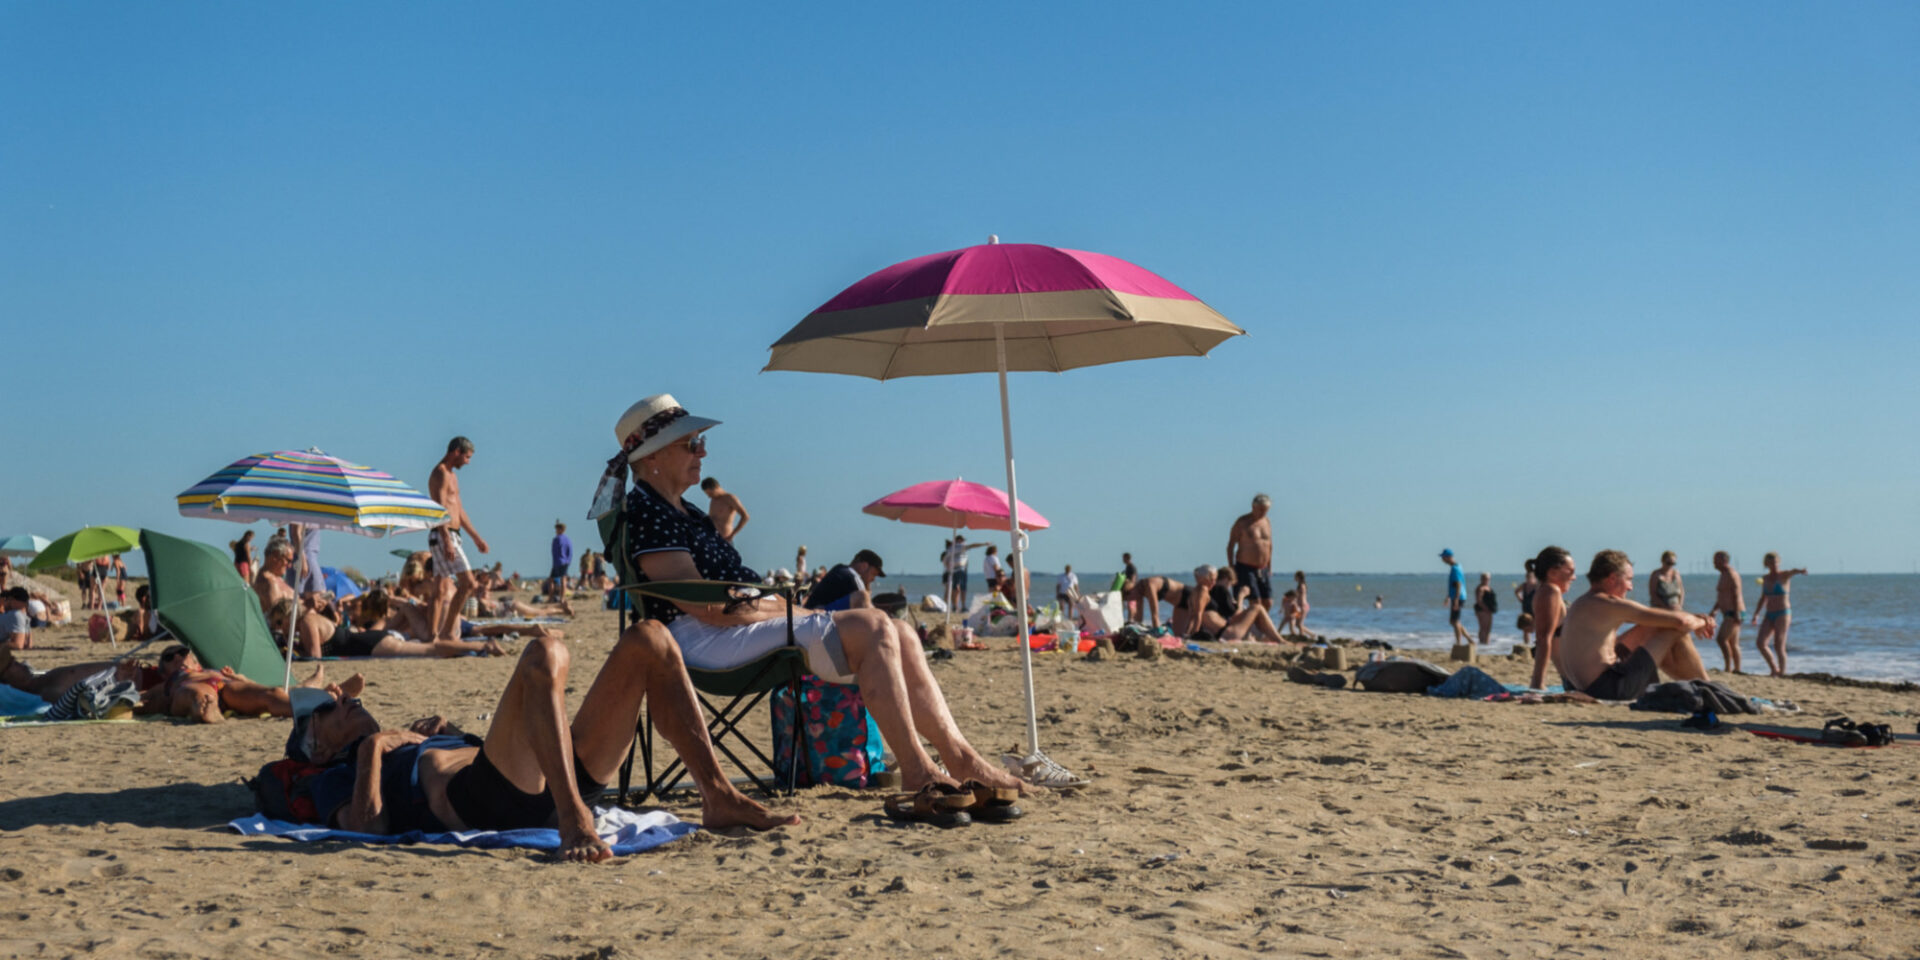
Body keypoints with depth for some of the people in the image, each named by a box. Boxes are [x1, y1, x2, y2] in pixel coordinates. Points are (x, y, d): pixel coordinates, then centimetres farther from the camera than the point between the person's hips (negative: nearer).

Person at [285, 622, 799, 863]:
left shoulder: (420, 740, 42)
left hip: (545, 785, 8)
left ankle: (718, 797, -10)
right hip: (483, 797, -8)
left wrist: (445, 734, 25)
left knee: (648, 639, 1)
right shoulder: (338, 777, 22)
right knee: (544, 653, -30)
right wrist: (373, 747, 8)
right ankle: (575, 823, -41)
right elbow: (369, 826, -1)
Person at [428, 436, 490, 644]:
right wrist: (447, 541, -26)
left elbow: (459, 510, 27)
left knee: (441, 590, 9)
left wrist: (476, 537, 28)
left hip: (450, 536, 11)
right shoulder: (441, 473, -11)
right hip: (443, 536, -11)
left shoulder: (452, 476, 21)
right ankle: (447, 631, -14)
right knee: (467, 582, -15)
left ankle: (434, 635, 10)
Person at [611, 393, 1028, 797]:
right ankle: (916, 772, -19)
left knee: (899, 634, 0)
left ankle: (960, 758, -1)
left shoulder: (685, 514, 24)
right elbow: (702, 604, -18)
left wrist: (788, 606, 4)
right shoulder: (645, 512, -9)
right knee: (873, 630, -22)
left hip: (745, 625, 10)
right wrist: (783, 609, -10)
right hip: (704, 642, -10)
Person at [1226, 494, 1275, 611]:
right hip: (1246, 568, -6)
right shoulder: (1242, 522, -6)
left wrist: (1269, 567, 16)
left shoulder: (1267, 522, 11)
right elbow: (1230, 545, -5)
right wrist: (1231, 567, -10)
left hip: (1263, 570, 6)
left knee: (1268, 603, -1)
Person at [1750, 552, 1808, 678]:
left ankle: (1782, 673, 2)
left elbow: (1792, 572, -31)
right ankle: (1774, 669, 9)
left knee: (1779, 646, -7)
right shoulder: (1765, 579, 11)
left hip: (1783, 614, -6)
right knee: (1760, 642, -6)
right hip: (1769, 615, 6)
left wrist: (1799, 570, -54)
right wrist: (1756, 614, 15)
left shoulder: (1783, 576, -7)